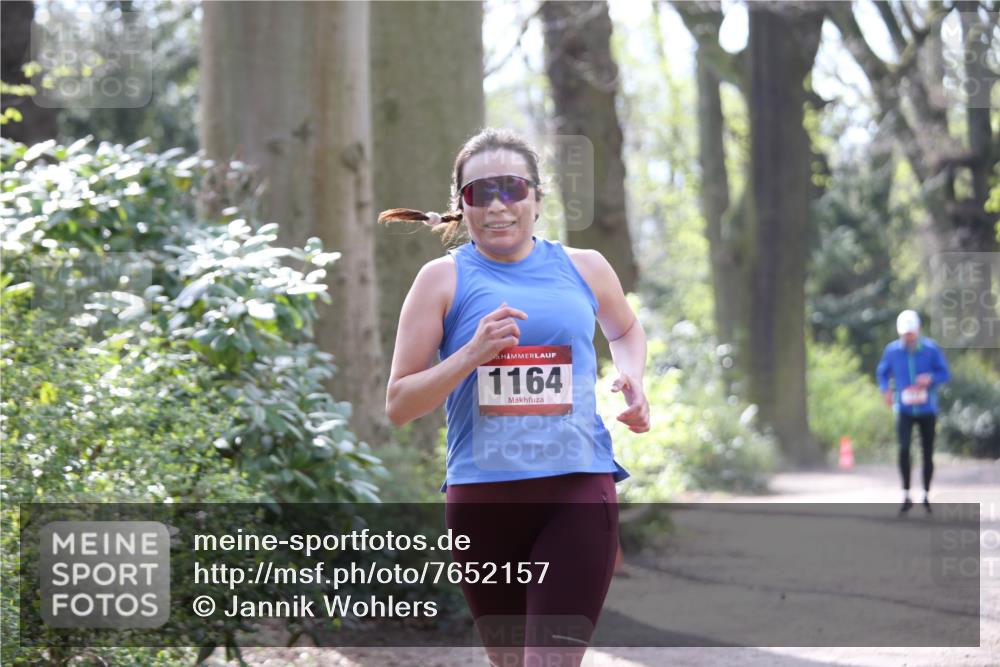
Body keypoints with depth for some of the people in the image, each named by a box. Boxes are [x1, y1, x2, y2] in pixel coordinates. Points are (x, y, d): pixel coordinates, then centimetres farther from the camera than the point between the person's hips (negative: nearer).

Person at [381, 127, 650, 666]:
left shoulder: (584, 268, 9)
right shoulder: (443, 279, 2)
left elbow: (626, 330, 31)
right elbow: (398, 405, 0)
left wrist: (631, 376, 9)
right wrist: (473, 352, -14)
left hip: (578, 488, 0)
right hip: (482, 495, 0)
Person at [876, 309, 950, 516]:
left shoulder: (931, 349, -5)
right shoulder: (892, 350, -3)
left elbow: (945, 373, 1)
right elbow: (882, 372, 13)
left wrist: (931, 378, -21)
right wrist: (885, 390, -6)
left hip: (927, 409, 1)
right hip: (904, 410, -1)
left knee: (928, 452, 7)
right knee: (904, 448, -19)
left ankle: (926, 496, 23)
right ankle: (906, 496, -12)